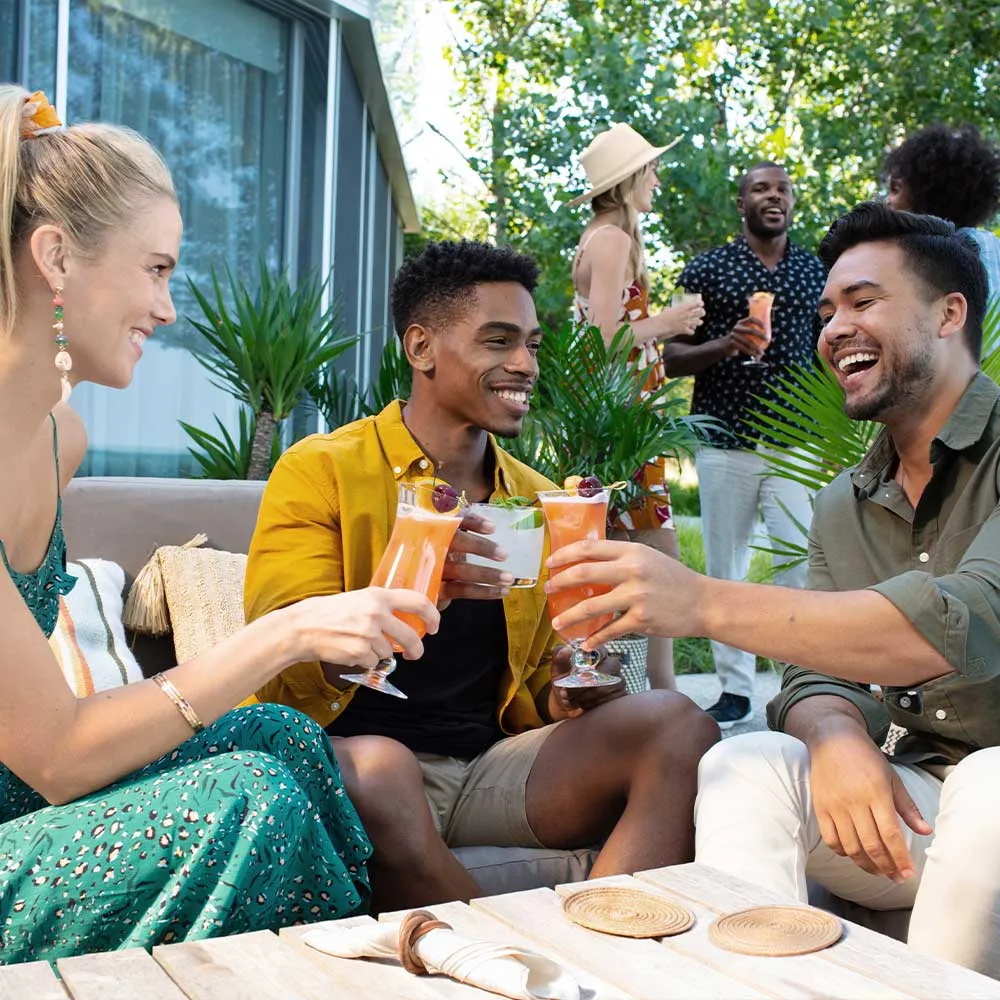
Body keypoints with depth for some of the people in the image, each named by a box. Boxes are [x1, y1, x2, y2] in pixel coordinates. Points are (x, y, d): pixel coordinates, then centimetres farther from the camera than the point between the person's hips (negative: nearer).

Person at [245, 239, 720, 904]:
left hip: (489, 770, 5)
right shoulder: (320, 471, 0)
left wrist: (569, 694, -2)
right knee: (377, 761, -38)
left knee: (678, 723, -17)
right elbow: (287, 666, -11)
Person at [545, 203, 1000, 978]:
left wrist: (707, 603, -35)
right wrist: (837, 736, -24)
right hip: (921, 801, 5)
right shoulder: (842, 508, 10)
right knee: (741, 765, -18)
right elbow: (815, 676, 3)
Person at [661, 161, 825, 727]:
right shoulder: (707, 270, 6)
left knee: (804, 567, -7)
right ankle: (735, 689, 14)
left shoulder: (817, 272, 12)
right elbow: (673, 359, 5)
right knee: (725, 572, 4)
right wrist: (725, 345, -14)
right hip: (726, 446, -1)